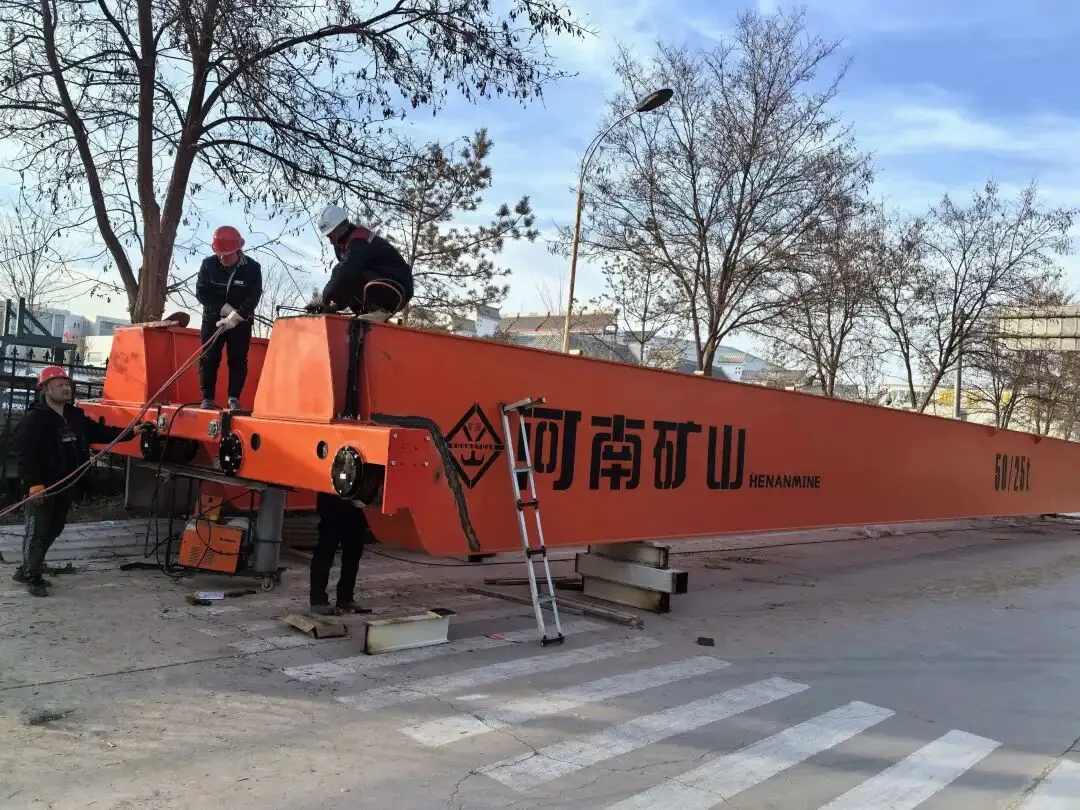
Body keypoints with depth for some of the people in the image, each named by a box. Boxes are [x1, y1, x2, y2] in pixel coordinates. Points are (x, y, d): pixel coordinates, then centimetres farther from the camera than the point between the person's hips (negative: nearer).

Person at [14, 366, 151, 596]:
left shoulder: (75, 416, 10)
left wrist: (131, 432, 4)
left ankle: (27, 570, 30)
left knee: (53, 530, 16)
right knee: (37, 531, -1)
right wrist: (34, 483, -25)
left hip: (64, 485, 8)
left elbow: (100, 432, 14)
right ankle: (32, 577, 10)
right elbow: (25, 453, -19)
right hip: (42, 486, -8)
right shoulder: (34, 419, -14)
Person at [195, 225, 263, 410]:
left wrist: (236, 315, -28)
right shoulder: (208, 264, -7)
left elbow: (253, 297, -17)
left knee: (238, 359, -4)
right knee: (209, 358, -1)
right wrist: (224, 308, -20)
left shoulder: (252, 267, -11)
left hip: (241, 321, -1)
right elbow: (201, 293, -9)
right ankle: (207, 398, 4)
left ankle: (234, 398, 1)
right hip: (213, 318, 1)